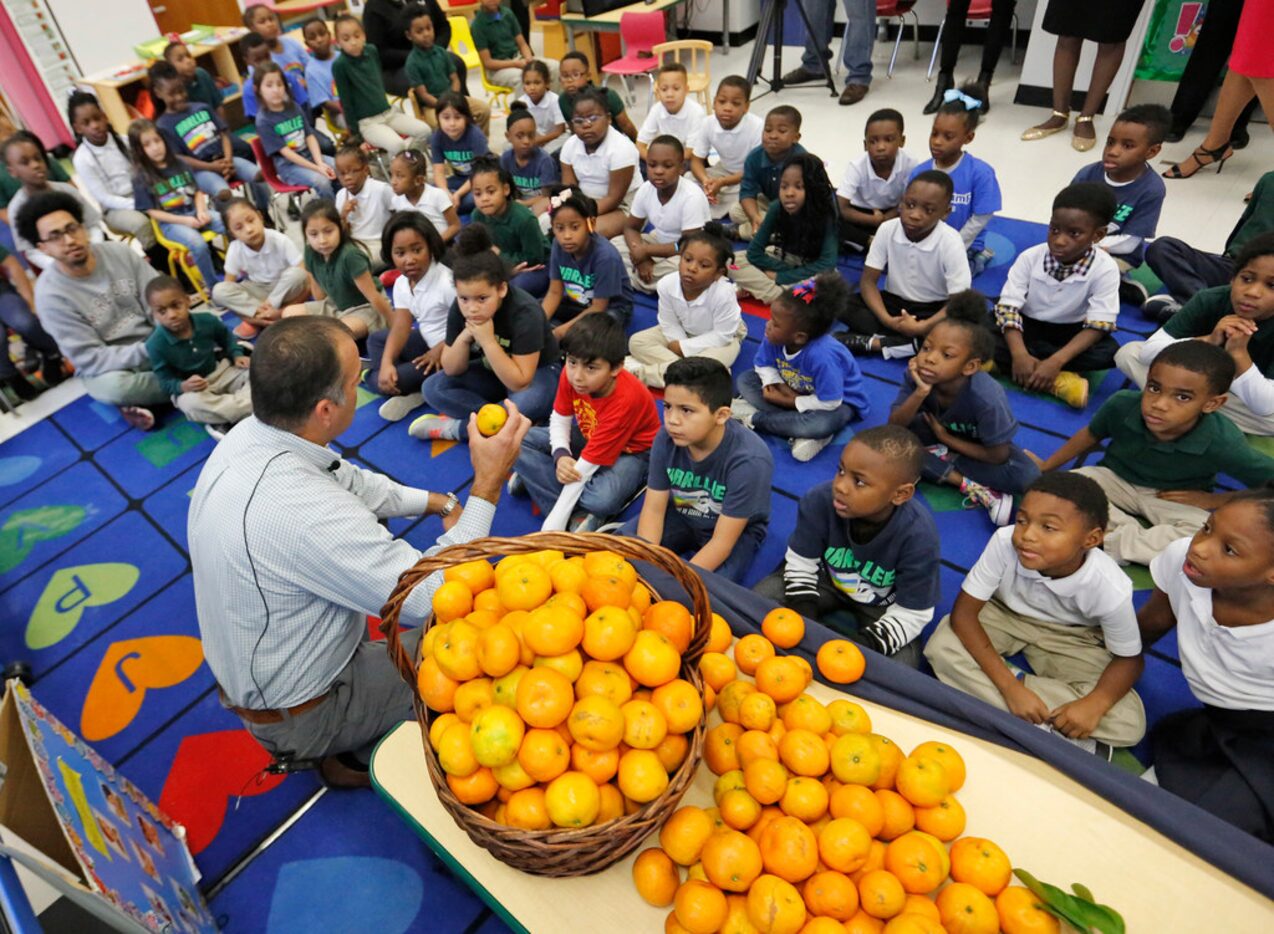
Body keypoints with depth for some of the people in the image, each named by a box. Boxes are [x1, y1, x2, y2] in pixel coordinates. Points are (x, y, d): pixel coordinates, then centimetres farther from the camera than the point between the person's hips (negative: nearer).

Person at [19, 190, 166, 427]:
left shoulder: (119, 252, -5)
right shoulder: (50, 293, -15)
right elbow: (89, 359, -19)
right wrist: (146, 352, -30)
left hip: (156, 345, 4)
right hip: (106, 366, -4)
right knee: (114, 386, -38)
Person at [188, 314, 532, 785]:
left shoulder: (248, 435, -12)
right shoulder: (304, 512, -39)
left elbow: (350, 481, 5)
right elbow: (429, 598, -30)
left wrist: (437, 502, -4)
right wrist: (487, 484, -28)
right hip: (300, 717, -8)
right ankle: (358, 756, 17)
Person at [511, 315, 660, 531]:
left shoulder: (625, 400, -37)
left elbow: (585, 467, -35)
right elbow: (559, 418, -4)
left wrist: (552, 525, -32)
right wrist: (560, 455, -27)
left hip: (631, 451, -6)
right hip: (589, 435, 7)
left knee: (602, 499, -40)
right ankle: (581, 514, -18)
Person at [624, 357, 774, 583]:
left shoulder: (748, 460, -34)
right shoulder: (666, 438, -22)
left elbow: (722, 541, -29)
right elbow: (654, 508, -14)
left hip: (736, 530, -4)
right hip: (681, 515, 4)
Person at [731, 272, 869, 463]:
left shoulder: (822, 356, -40)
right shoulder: (775, 338, -22)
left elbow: (829, 403, -33)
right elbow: (763, 364, -2)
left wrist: (789, 402, -24)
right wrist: (779, 385, -22)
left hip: (837, 401, -6)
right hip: (795, 391, 7)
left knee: (823, 423, -41)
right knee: (745, 379, -8)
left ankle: (754, 418, -20)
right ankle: (803, 433, -21)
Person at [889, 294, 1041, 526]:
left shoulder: (986, 398, -36)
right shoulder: (916, 375, -28)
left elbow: (998, 456, -24)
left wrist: (946, 439, -19)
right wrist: (920, 393, -42)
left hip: (978, 443, -2)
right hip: (938, 430, 2)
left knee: (1027, 477, -28)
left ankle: (942, 456, -17)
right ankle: (971, 486, -24)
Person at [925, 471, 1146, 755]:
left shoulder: (1110, 588, -30)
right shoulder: (1004, 542, -34)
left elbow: (1130, 659, -13)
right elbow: (963, 613, -28)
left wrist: (1094, 704, -32)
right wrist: (1011, 686, -33)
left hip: (1070, 638, 0)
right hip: (1004, 614, 1)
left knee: (1130, 725, -19)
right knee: (941, 647, -28)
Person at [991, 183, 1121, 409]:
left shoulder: (1105, 269, -18)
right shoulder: (1030, 257, -16)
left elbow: (1098, 325, -21)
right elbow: (1008, 307, -19)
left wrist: (1056, 361, -36)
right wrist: (1019, 354, -35)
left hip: (1070, 333, 0)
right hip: (1026, 327, 0)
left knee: (1109, 352, -31)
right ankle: (1060, 381, -27)